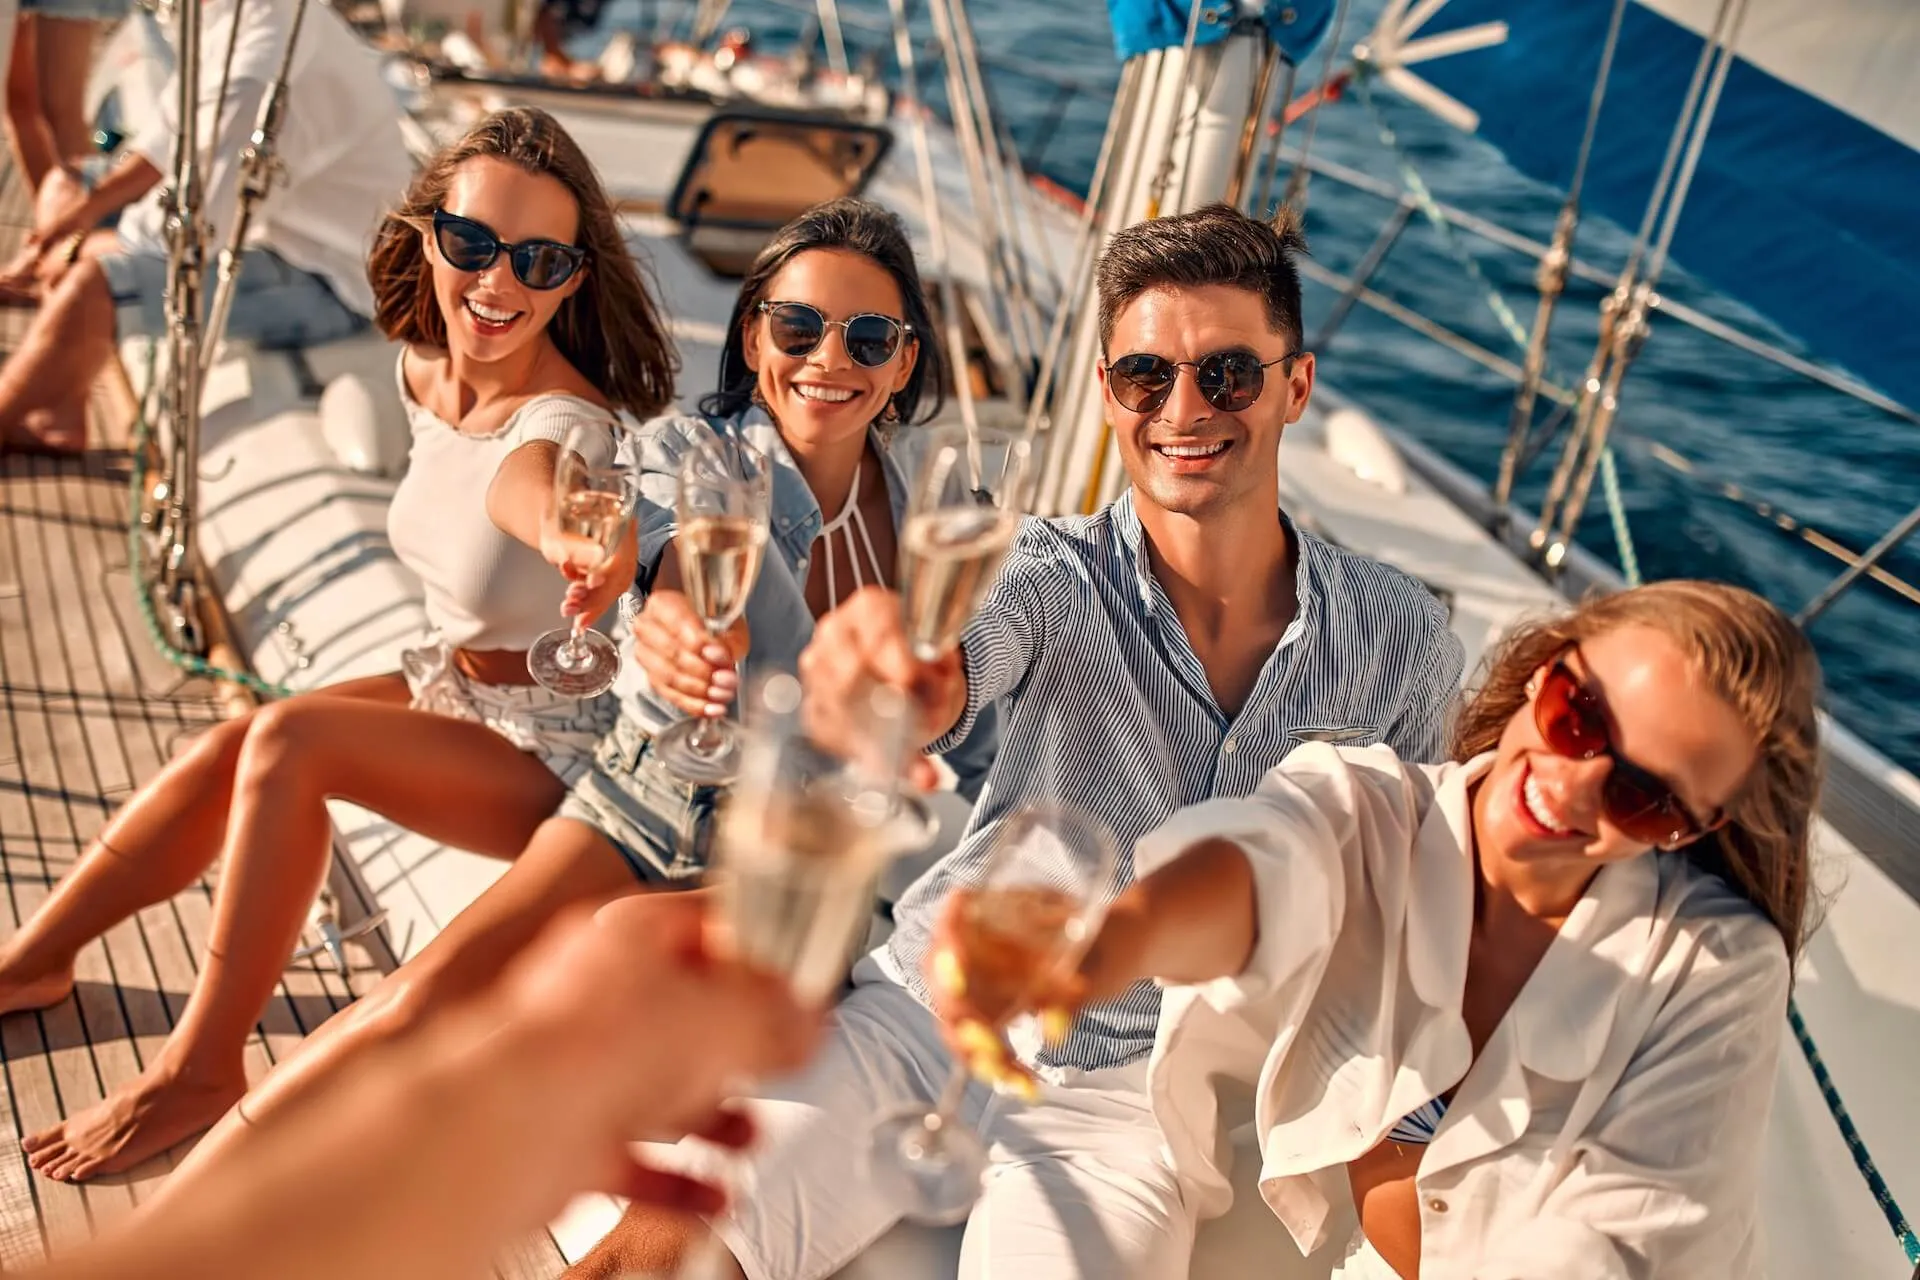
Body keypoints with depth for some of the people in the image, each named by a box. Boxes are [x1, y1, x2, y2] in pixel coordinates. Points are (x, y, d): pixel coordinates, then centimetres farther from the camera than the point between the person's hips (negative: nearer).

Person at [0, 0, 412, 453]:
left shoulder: (269, 48, -30)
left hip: (321, 281, -11)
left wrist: (79, 246, -12)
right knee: (62, 188, 15)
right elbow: (174, 133, 13)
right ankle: (59, 413, 10)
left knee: (96, 283, -28)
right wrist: (86, 207, 0)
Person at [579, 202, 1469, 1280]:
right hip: (930, 1011, 0)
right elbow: (957, 669, -30)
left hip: (1130, 1087, 1)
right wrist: (878, 679, -53)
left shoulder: (1403, 638, -2)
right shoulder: (1059, 575, -7)